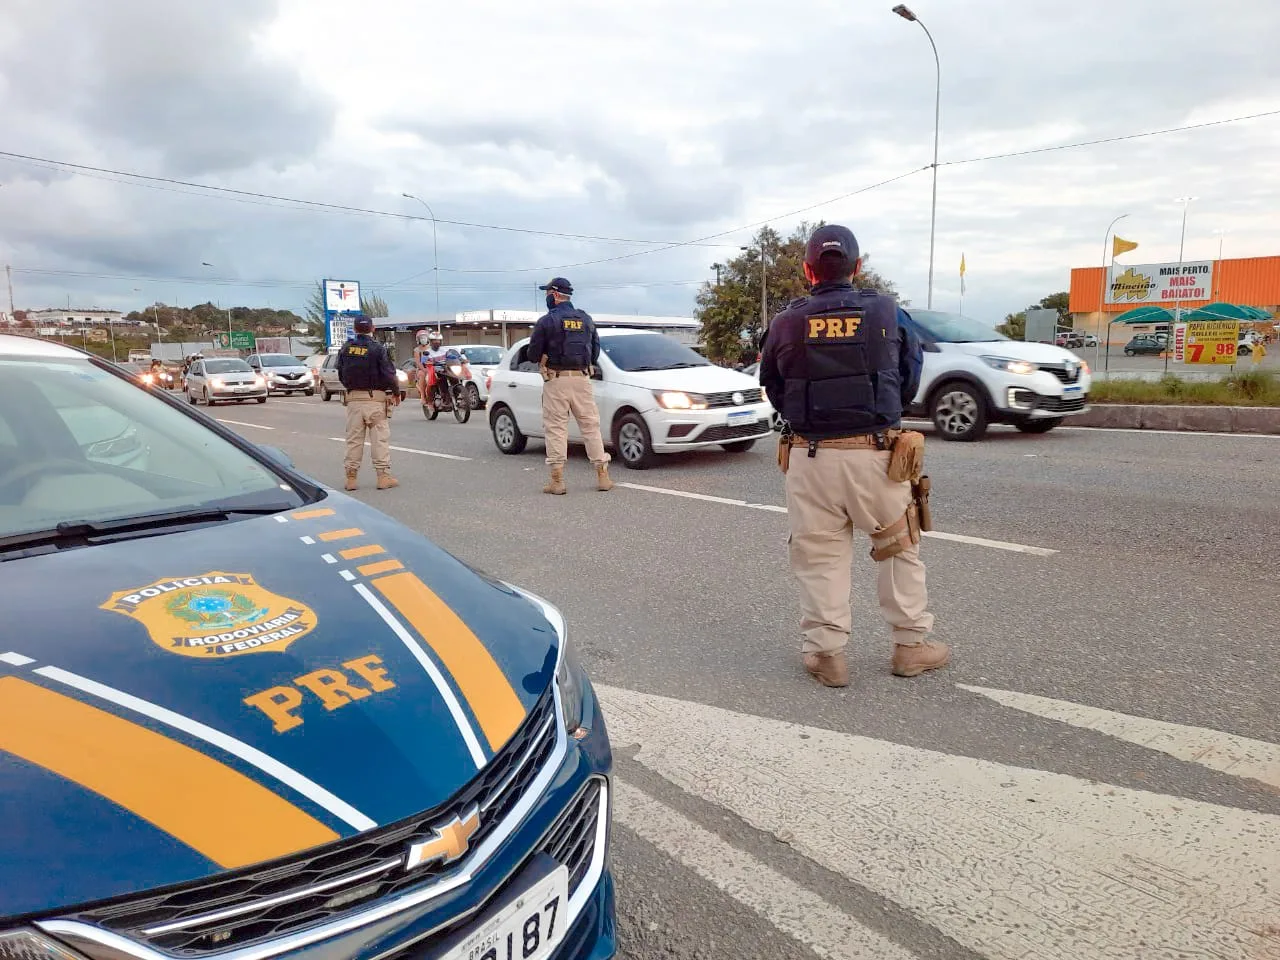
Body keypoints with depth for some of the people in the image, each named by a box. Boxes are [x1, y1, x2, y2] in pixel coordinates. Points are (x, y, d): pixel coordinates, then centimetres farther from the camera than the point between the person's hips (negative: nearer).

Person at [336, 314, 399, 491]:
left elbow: (341, 374, 12)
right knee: (380, 437, 0)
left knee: (354, 438, 9)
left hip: (352, 397, 4)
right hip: (375, 398, -4)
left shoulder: (345, 348, 5)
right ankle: (383, 475, 0)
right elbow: (388, 374, -11)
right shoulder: (377, 349, -9)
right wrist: (396, 392, 4)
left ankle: (351, 477, 11)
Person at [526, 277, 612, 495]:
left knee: (555, 428, 1)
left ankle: (557, 480, 0)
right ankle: (603, 476, 8)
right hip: (582, 379, 4)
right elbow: (596, 350, 14)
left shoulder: (546, 321, -6)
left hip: (556, 381, -4)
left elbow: (533, 354, -4)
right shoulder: (586, 319, 10)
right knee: (591, 425, 8)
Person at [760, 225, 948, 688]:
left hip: (809, 456, 0)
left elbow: (773, 392, 9)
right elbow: (910, 379, 10)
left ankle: (826, 653, 13)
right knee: (901, 548, 16)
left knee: (820, 556, 9)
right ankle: (911, 644, 24)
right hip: (874, 453, 0)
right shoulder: (888, 313, -1)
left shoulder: (786, 323, -1)